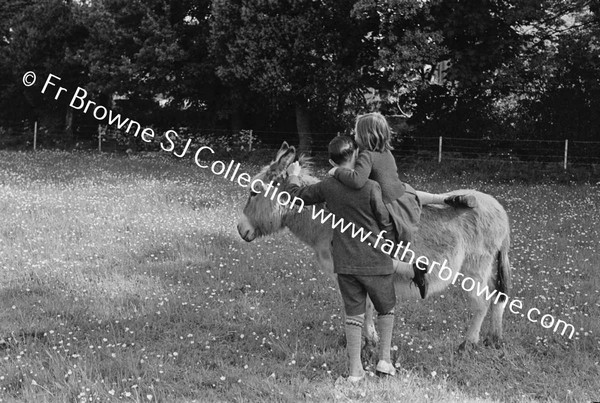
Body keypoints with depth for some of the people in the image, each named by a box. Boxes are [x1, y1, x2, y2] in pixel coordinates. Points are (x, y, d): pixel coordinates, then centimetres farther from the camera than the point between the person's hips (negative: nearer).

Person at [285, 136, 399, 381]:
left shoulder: (327, 187, -3)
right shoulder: (371, 187, -15)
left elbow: (296, 195, 12)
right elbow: (386, 223, -9)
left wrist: (293, 175, 31)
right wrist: (390, 248, 11)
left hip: (345, 264, 3)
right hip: (376, 262, -3)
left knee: (353, 315, 11)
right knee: (386, 309, 18)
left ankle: (355, 370, 13)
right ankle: (384, 360, 17)